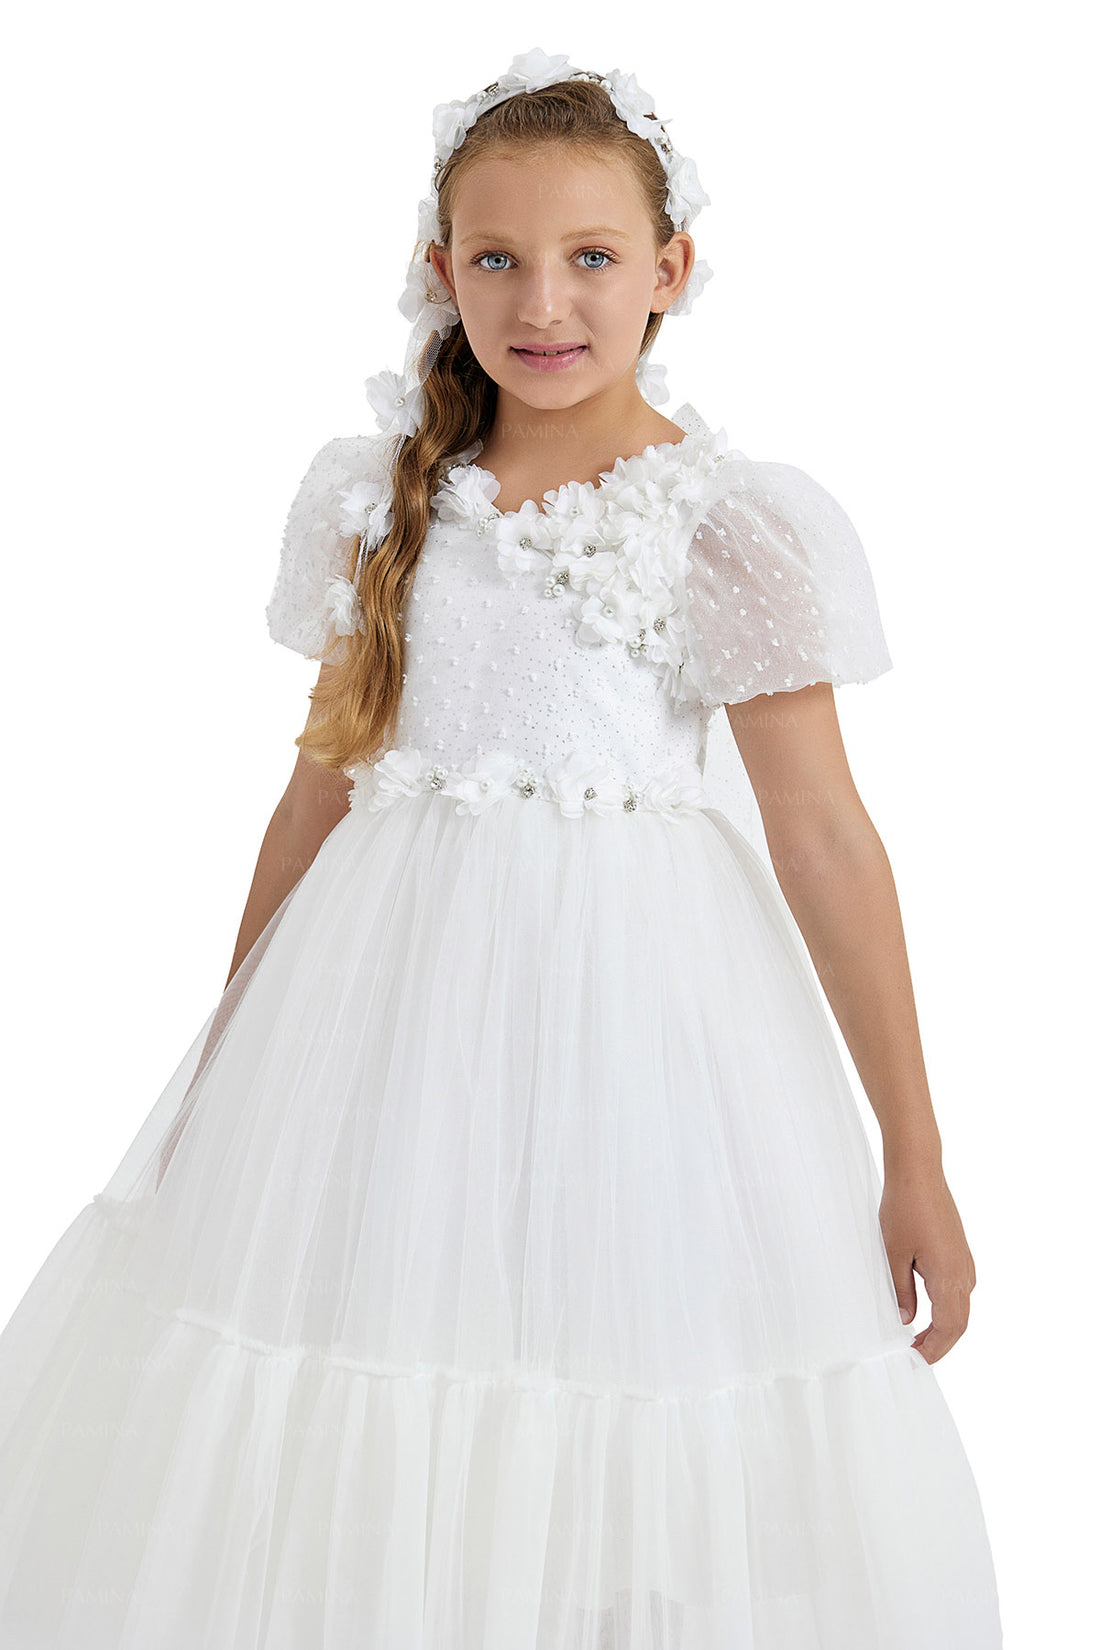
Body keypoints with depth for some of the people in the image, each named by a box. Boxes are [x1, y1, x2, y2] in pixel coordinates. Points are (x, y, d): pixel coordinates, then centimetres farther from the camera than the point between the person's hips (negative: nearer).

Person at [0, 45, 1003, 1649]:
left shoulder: (732, 520, -5)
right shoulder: (377, 495, 6)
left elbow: (824, 831, -6)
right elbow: (324, 778, 12)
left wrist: (914, 1159, -5)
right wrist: (234, 1040, 16)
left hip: (630, 1000, -3)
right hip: (387, 992, 4)